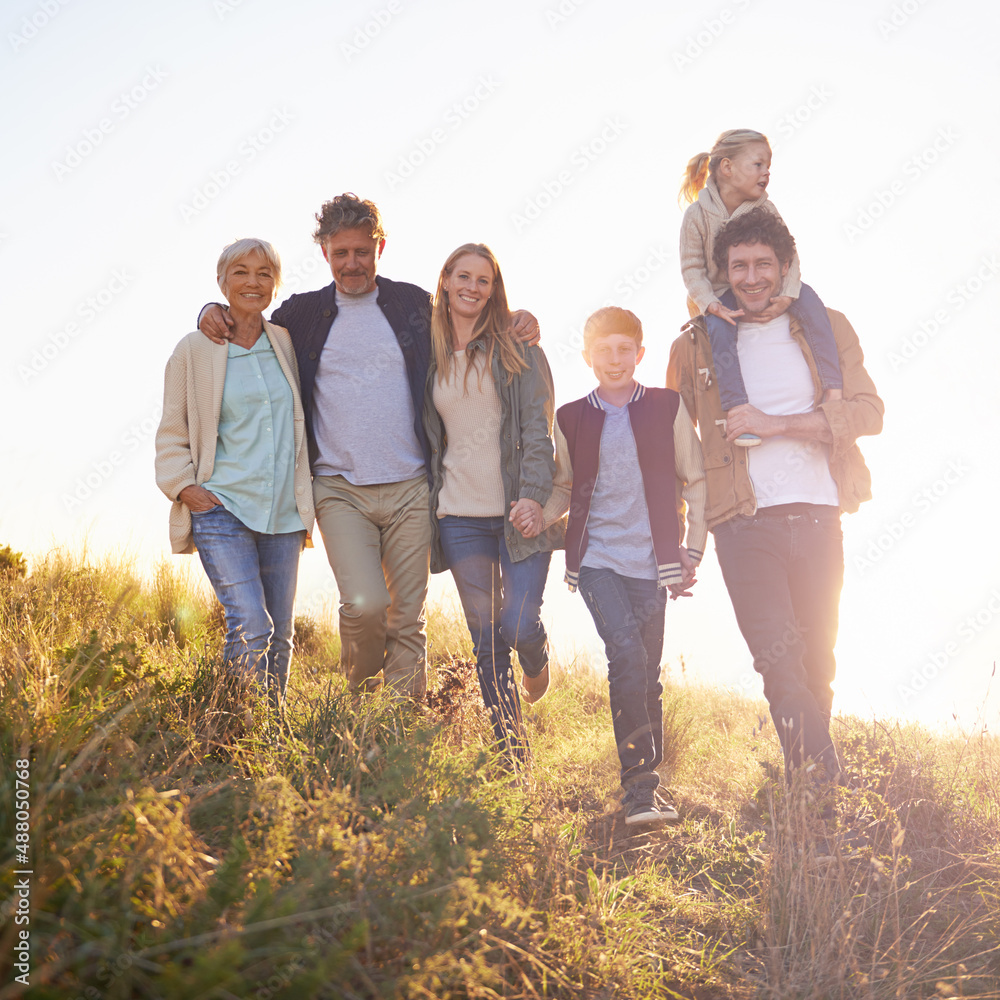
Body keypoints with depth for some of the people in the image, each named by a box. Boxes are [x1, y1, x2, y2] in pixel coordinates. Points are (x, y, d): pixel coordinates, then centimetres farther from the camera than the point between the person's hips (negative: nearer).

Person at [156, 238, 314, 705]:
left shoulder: (287, 344, 10)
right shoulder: (195, 350, 0)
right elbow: (172, 433, 6)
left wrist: (304, 498, 12)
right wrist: (183, 486, -8)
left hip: (282, 511, 4)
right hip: (222, 509, -4)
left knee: (279, 637, 8)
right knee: (250, 628, -18)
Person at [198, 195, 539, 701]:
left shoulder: (414, 304, 9)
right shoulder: (303, 313, 9)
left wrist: (518, 322, 2)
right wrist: (214, 313, 2)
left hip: (410, 488, 1)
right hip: (340, 489, -1)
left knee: (407, 617, 3)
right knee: (364, 605, -17)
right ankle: (359, 696, 12)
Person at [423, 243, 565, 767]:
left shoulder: (517, 350, 1)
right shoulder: (429, 355, 11)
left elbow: (539, 429, -5)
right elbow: (427, 436, 16)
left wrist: (533, 496, -17)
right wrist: (426, 508, 10)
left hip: (518, 511, -3)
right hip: (460, 517, 3)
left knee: (519, 625, -12)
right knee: (486, 640, 4)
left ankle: (536, 662, 27)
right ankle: (511, 759, 13)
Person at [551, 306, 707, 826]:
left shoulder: (667, 408, 5)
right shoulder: (571, 418, 8)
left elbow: (696, 482, 10)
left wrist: (692, 552, 7)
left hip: (651, 564, 1)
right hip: (596, 561, -1)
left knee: (647, 675, 4)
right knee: (627, 657, -20)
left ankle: (648, 787, 18)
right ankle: (639, 790, -17)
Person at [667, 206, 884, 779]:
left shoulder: (826, 330, 10)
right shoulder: (698, 344, 9)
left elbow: (868, 411, -1)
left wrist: (777, 423, -11)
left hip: (816, 514, 2)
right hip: (743, 521, -1)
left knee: (819, 664, 8)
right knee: (780, 663, -16)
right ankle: (828, 781, -14)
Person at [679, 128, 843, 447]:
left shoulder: (765, 209, -5)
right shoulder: (697, 215, -13)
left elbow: (787, 253, -6)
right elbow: (692, 268, -11)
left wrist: (787, 296, -23)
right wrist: (712, 305, -25)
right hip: (723, 294, -2)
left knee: (809, 300, -23)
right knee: (720, 328, -34)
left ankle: (833, 388, -22)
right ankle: (737, 410, -34)